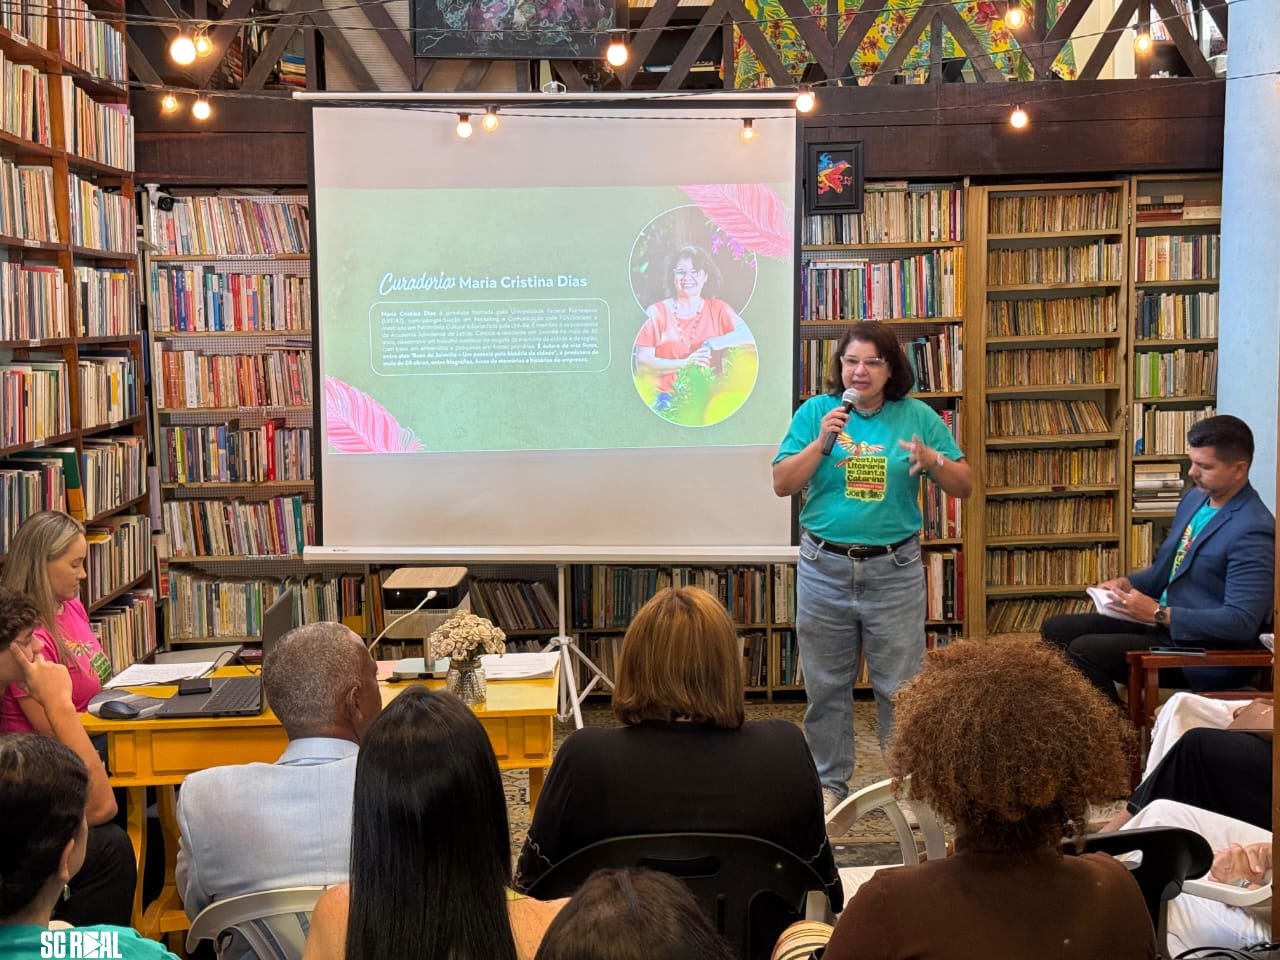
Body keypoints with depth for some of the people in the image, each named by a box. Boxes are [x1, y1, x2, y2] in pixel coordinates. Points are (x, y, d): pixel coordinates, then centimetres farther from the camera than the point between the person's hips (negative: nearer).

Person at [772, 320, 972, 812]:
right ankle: (830, 781, 24)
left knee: (900, 685, 3)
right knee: (827, 683, 10)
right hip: (824, 565, 1)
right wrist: (821, 440, -15)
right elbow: (782, 484, -4)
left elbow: (965, 486, 3)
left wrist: (933, 461, -17)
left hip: (894, 569, -1)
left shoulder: (917, 417, 2)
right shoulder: (815, 412, 2)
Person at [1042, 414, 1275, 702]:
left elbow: (1242, 621, -25)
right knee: (1054, 630, 2)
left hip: (1204, 652, -9)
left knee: (1083, 651, -23)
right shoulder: (1195, 498, 9)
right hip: (1163, 622, 10)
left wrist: (1159, 614, -24)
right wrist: (1127, 583, 2)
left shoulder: (1253, 531, -20)